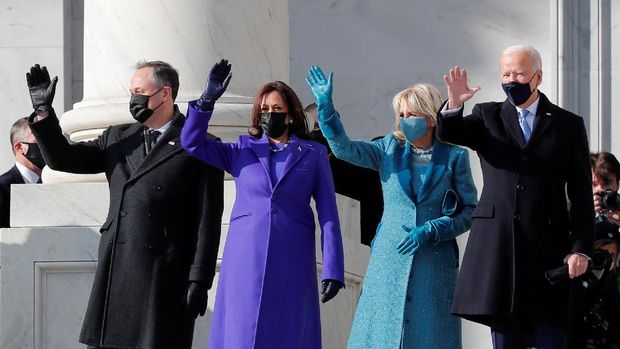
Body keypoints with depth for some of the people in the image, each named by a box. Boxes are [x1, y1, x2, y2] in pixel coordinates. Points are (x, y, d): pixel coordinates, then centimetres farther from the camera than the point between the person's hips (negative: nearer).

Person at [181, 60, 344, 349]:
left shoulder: (313, 154, 9)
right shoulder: (242, 150, 13)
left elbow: (328, 214, 4)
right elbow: (192, 143, 3)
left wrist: (333, 270, -5)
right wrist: (208, 99, -9)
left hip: (292, 263, -1)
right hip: (245, 260, 1)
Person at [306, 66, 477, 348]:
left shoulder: (454, 156, 0)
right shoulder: (390, 150, 6)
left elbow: (470, 211, 1)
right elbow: (344, 148, -7)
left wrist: (430, 231, -12)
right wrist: (326, 106, -20)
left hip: (434, 264, -2)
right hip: (390, 260, 2)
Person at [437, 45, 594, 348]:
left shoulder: (568, 125, 7)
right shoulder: (487, 117, 12)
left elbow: (581, 195, 4)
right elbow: (448, 133, -7)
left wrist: (580, 249, -5)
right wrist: (454, 104, -29)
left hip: (548, 248, -1)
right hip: (498, 246, 1)